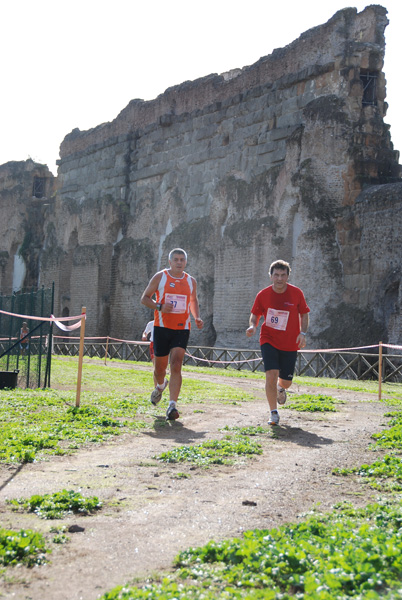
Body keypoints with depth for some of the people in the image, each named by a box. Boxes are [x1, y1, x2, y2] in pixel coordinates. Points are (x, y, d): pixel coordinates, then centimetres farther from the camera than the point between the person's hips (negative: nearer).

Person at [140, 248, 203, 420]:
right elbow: (144, 298, 4)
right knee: (159, 367, 8)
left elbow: (194, 301, 24)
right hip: (162, 327, -1)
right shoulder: (160, 277, 1)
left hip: (182, 329, 1)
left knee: (176, 366, -14)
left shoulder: (191, 281, 9)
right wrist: (160, 306, -15)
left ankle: (172, 406, -17)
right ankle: (160, 386, 44)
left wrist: (197, 318, 6)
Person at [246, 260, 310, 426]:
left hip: (290, 344, 1)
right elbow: (255, 314, 6)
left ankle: (280, 389, 47)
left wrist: (302, 333, -9)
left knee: (286, 381, 7)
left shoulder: (296, 293, -5)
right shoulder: (263, 295, -6)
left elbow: (304, 314, 5)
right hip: (269, 340, -1)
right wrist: (253, 326, -16)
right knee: (271, 374, -17)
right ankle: (274, 413, -2)